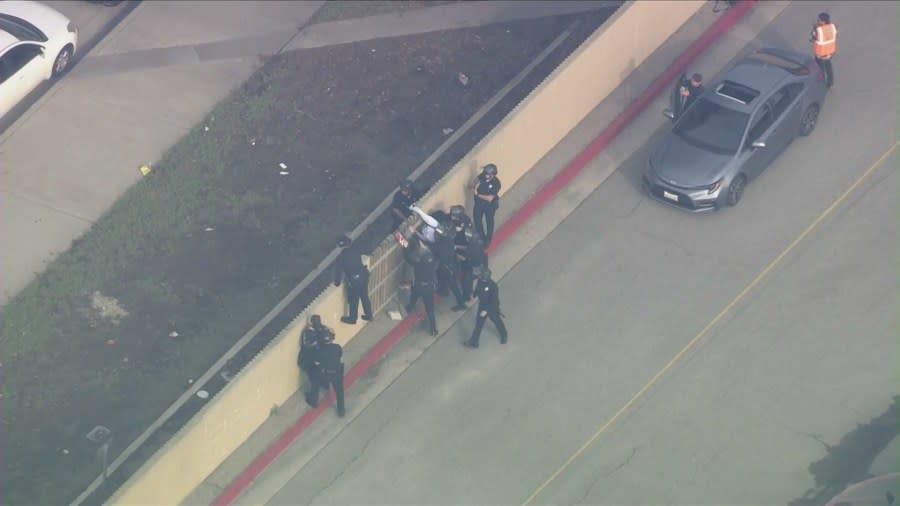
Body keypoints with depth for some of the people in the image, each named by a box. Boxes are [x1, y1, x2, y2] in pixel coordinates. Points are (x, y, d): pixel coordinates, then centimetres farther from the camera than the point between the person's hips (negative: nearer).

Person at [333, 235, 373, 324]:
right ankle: (368, 316, 33)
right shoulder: (355, 251, 6)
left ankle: (352, 318, 25)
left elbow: (338, 269, -2)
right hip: (363, 274, 6)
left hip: (354, 279, -6)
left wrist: (337, 282, 9)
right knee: (365, 297, 21)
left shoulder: (342, 256, -8)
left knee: (353, 300, 11)